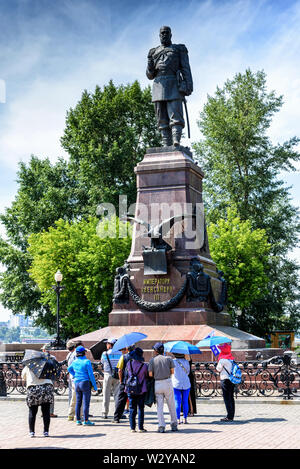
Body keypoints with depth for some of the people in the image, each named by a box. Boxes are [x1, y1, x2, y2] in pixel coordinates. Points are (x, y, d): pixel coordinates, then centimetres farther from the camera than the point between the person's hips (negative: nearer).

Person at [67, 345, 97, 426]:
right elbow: (91, 374, -12)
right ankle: (86, 420, -1)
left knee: (78, 402, 11)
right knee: (86, 402, -2)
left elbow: (69, 369, 25)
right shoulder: (87, 361, -12)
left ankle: (78, 420, 14)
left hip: (77, 383, 6)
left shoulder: (75, 362, 6)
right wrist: (94, 385, -6)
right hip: (85, 383, -6)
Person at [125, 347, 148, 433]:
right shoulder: (144, 366, -10)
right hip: (141, 390, -2)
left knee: (132, 409, 9)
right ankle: (141, 428, 8)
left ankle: (132, 428, 9)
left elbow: (126, 375, 6)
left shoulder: (129, 364, -4)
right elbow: (147, 376, 2)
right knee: (141, 409, 7)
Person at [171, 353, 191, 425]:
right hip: (186, 384, 2)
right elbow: (187, 372, 8)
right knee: (185, 402, 9)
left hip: (176, 384, -2)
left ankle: (178, 419, -3)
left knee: (177, 402, 1)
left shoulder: (173, 361, -8)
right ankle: (185, 419, 9)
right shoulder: (186, 362, -1)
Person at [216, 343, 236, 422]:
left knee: (227, 398, -6)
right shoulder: (231, 358, 11)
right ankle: (231, 416, 15)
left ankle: (229, 416, -8)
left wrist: (218, 363, 13)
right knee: (231, 398, 11)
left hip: (225, 380, -8)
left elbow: (218, 369, -3)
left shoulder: (222, 359, -12)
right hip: (232, 380, 8)